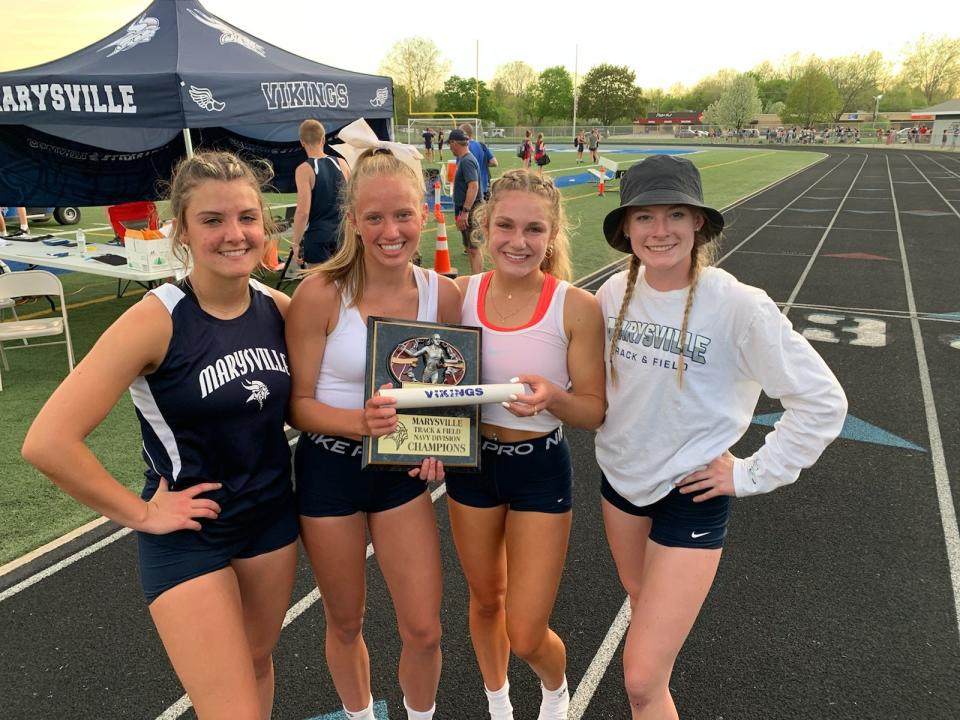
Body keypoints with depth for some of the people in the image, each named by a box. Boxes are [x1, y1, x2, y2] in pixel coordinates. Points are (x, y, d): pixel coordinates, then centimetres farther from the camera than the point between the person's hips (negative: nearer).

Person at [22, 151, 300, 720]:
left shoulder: (279, 308, -6)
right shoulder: (157, 320, -22)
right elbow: (48, 442, -24)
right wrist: (139, 513, -16)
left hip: (273, 517, 5)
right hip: (188, 533, -5)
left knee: (258, 661, 24)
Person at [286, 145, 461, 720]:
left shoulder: (442, 293, -9)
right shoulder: (322, 293, -18)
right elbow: (298, 403, -13)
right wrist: (359, 422, -31)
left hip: (403, 471, 2)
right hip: (331, 466, -2)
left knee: (424, 631, 7)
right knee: (346, 624, 18)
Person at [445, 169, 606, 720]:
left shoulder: (576, 307, -17)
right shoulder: (460, 293, -8)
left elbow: (595, 410, -11)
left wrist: (552, 397, -31)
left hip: (541, 471, -3)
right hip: (472, 463, 3)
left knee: (526, 637, 3)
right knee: (486, 600, 23)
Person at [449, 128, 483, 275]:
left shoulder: (467, 161, -17)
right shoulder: (462, 159, 14)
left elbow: (473, 186, -27)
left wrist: (465, 212, -28)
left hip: (470, 211, -10)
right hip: (464, 210, 10)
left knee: (474, 249, -9)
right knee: (470, 248, 16)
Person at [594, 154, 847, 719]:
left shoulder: (738, 306, -23)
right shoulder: (614, 293, -8)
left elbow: (822, 403, -16)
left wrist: (752, 475, -14)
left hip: (691, 495, -5)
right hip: (620, 480, 5)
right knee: (645, 612, 27)